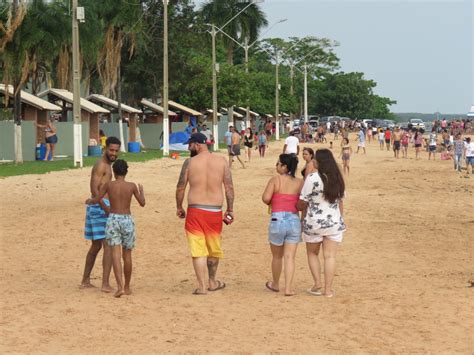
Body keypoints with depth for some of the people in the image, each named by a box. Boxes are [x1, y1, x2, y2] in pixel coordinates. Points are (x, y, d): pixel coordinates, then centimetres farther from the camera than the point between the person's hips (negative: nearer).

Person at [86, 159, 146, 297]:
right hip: (127, 220, 1)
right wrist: (141, 191, 27)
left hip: (113, 219, -1)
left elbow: (96, 200, 3)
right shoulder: (132, 186, -1)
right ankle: (127, 287, 23)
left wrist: (88, 201, 26)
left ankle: (120, 286, -25)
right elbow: (142, 203, 8)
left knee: (116, 253, -8)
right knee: (127, 255, 12)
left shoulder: (109, 185, -2)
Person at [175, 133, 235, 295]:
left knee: (198, 249, 1)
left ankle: (202, 286, -5)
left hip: (195, 210, -3)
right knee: (214, 248, 19)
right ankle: (212, 282, 33)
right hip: (215, 211, 3)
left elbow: (180, 188, -1)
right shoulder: (221, 161, 3)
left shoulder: (190, 162, -4)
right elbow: (229, 187, 2)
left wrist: (179, 207, 13)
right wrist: (230, 209, 9)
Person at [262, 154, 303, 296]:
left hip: (278, 220, -1)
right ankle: (288, 288, -2)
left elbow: (265, 198, -13)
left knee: (277, 256, 16)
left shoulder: (275, 180, -5)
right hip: (294, 220, 1)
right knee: (289, 257, 4)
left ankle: (275, 284, 32)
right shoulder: (300, 182, 2)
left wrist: (271, 202, 9)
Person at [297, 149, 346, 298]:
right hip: (334, 223, 4)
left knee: (312, 253, 16)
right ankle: (328, 289, 5)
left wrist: (297, 208, 9)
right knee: (330, 256, 6)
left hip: (314, 222, -4)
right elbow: (340, 201, 11)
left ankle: (318, 284, 7)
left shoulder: (313, 178, -15)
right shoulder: (337, 178, 3)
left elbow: (303, 202, -11)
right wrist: (340, 218, 20)